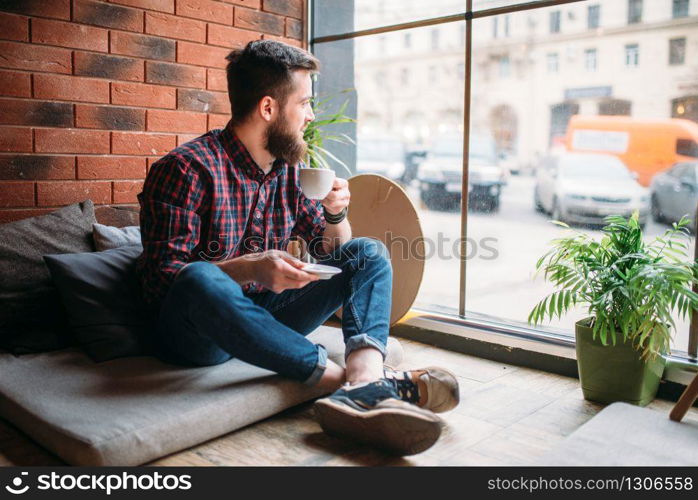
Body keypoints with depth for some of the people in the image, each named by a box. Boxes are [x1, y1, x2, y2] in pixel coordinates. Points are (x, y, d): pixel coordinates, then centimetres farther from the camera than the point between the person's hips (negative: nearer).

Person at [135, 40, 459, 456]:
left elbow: (334, 254, 13)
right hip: (196, 334, -6)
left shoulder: (290, 168, 7)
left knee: (370, 253, -5)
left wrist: (336, 213, -9)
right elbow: (162, 275, -18)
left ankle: (364, 383, -34)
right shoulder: (187, 169, -13)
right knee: (200, 278, -39)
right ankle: (342, 378, -35)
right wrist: (248, 267, -31)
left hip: (265, 319, 7)